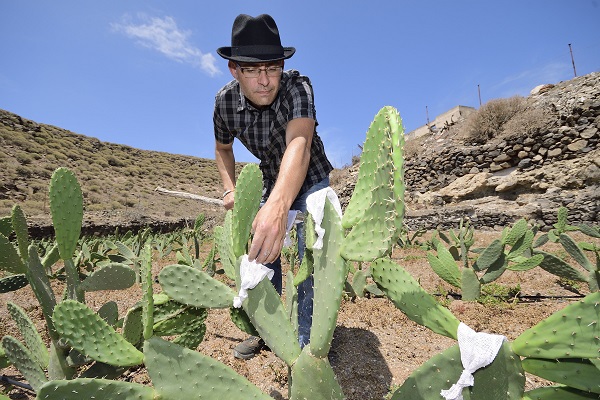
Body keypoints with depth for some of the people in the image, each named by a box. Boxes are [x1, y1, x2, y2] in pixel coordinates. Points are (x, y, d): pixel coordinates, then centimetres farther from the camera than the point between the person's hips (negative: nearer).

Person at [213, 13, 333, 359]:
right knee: (261, 250, 5)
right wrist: (230, 189, -10)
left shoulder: (297, 87, -30)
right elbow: (223, 148, 4)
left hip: (310, 179, -4)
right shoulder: (225, 100, -16)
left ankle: (308, 341, 4)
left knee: (309, 256, -15)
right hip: (272, 182, 4)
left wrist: (278, 206, -67)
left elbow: (299, 144, -50)